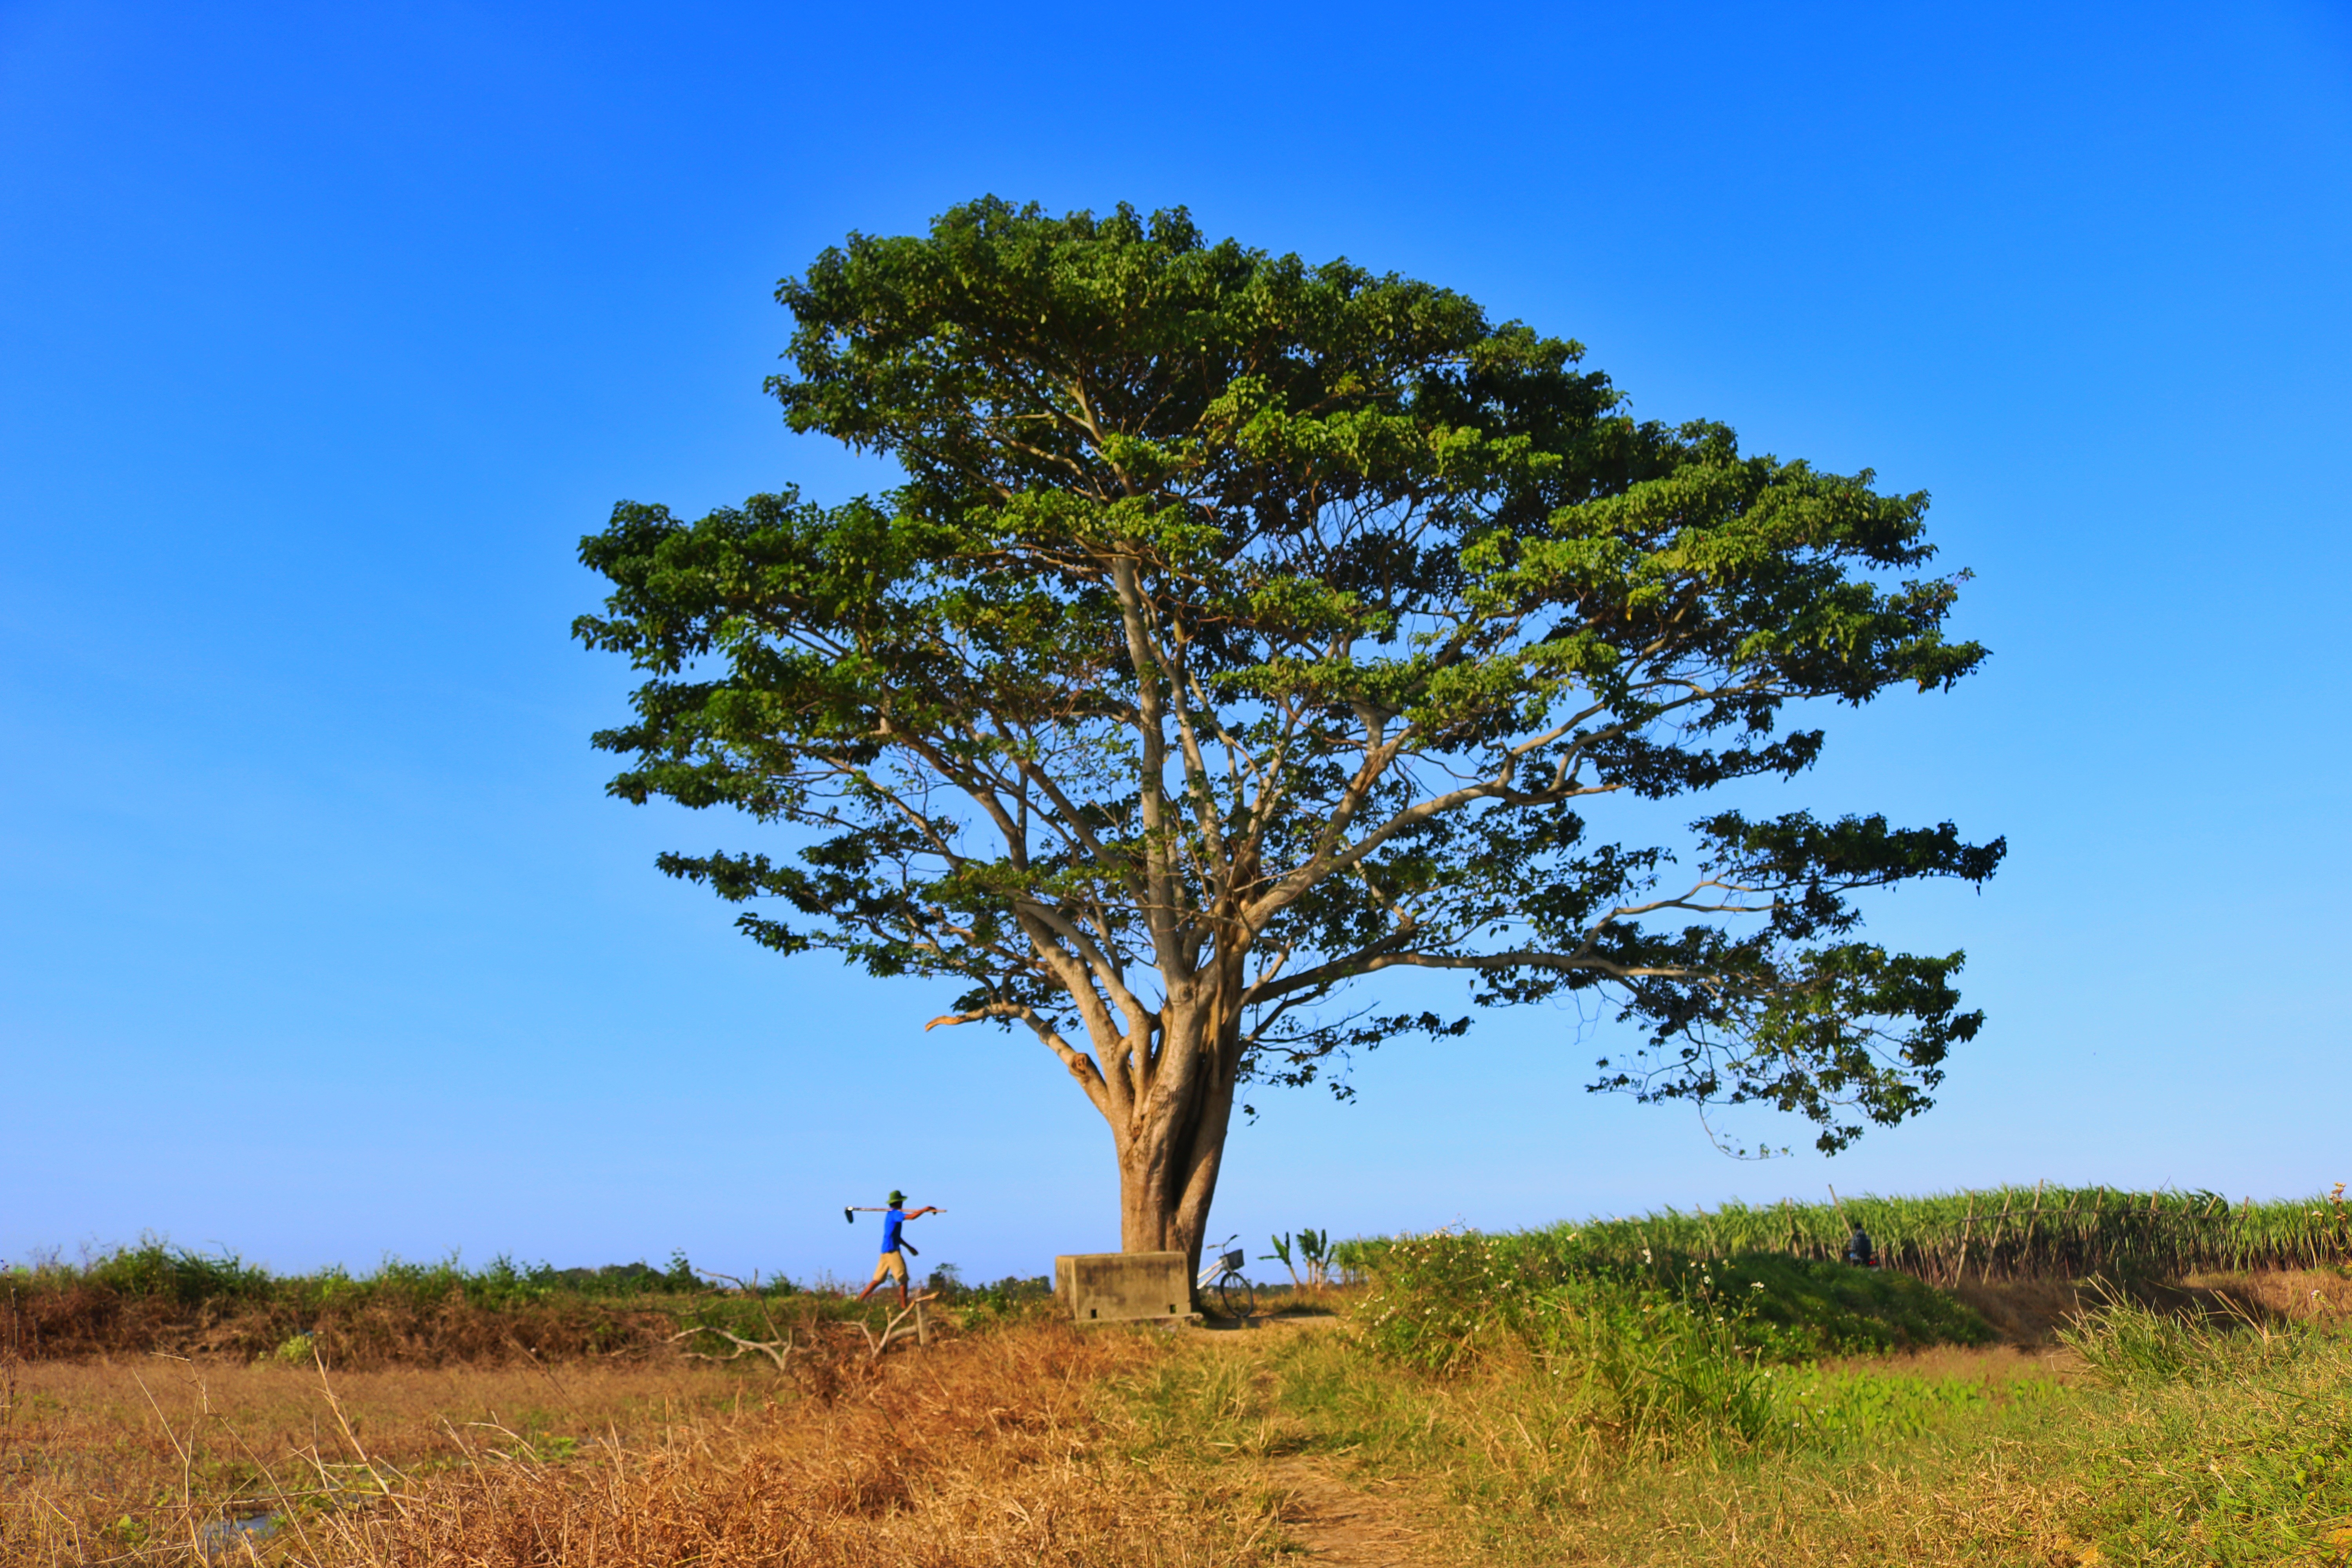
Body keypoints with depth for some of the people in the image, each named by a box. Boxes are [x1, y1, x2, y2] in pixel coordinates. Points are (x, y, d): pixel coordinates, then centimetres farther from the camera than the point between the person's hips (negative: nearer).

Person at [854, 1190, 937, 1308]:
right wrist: (925, 1209, -16)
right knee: (903, 1279, -4)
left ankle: (859, 1301, 9)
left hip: (885, 1251, 9)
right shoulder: (895, 1214, -11)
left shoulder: (890, 1214, 18)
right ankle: (904, 1307, -3)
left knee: (878, 1280, 11)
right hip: (892, 1251, -9)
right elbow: (912, 1217, -27)